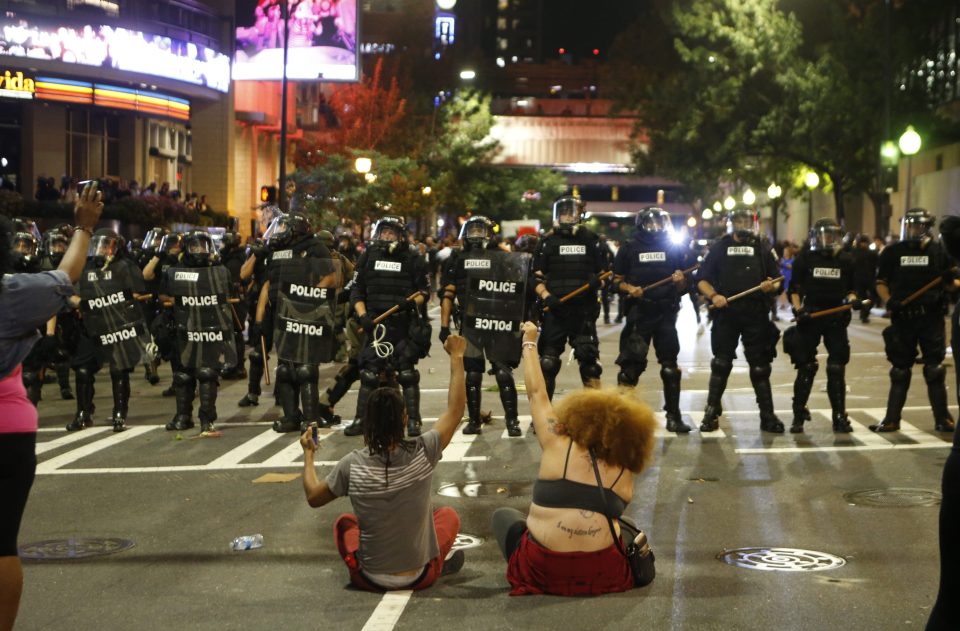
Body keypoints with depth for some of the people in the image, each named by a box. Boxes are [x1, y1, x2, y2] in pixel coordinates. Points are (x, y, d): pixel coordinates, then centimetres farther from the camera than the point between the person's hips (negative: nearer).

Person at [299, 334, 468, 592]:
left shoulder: (351, 465, -18)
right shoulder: (422, 453, -19)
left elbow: (313, 497, -1)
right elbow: (455, 410, -5)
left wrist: (308, 455, 14)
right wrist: (457, 357, 4)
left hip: (369, 578, 0)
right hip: (420, 576, 0)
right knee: (448, 515, 28)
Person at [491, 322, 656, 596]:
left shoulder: (558, 446, 0)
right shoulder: (625, 474, 5)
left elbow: (537, 393, 9)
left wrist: (529, 343, 22)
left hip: (542, 572, -3)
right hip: (601, 576, 3)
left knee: (503, 515, 27)